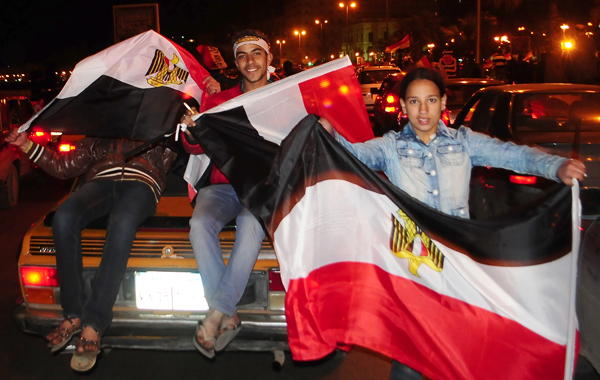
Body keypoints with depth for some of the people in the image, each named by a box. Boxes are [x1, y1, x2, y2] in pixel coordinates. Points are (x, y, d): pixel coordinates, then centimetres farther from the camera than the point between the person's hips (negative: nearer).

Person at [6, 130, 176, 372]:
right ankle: (73, 313, -27)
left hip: (141, 183, -2)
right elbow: (62, 167, 32)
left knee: (122, 223, -39)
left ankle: (93, 324, -41)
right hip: (101, 181, 3)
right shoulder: (98, 140, 37)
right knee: (64, 215, -33)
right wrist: (27, 145, 24)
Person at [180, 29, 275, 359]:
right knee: (200, 224, -29)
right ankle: (229, 318, -23)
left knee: (251, 226, -35)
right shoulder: (219, 101, 18)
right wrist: (192, 132, -10)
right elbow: (197, 149, 12)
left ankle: (216, 314, -24)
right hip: (223, 186, 3)